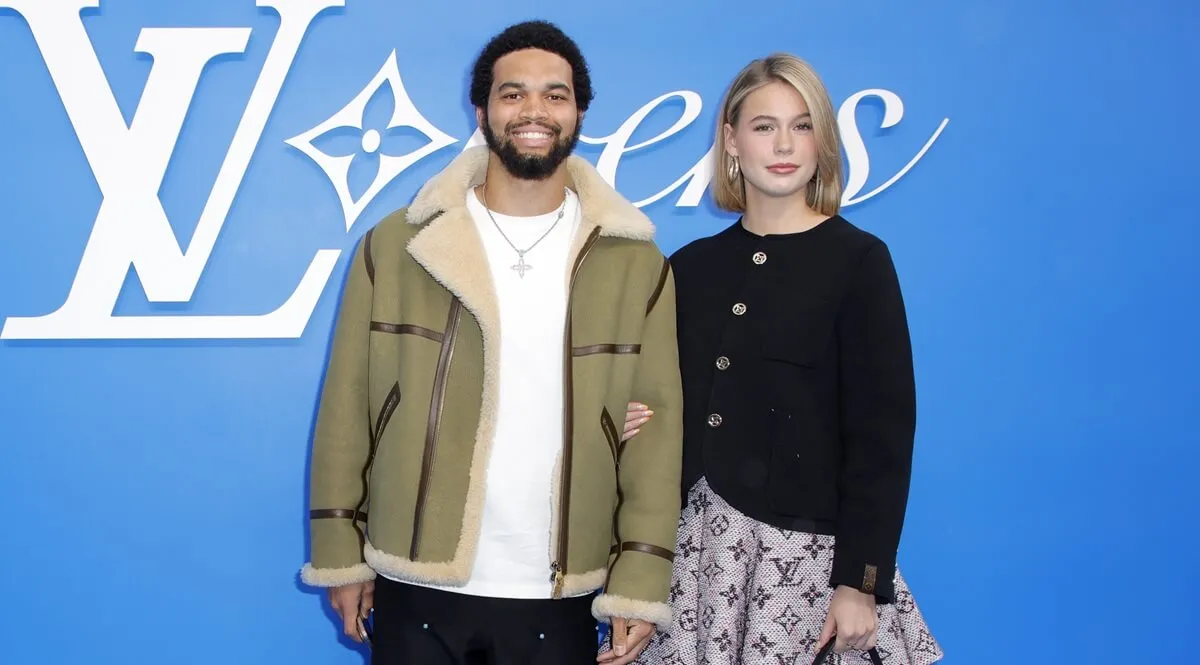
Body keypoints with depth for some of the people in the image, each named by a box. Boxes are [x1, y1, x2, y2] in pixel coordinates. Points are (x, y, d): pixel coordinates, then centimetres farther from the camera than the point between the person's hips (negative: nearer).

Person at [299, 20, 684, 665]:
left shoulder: (635, 262, 0)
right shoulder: (395, 245, -2)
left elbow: (655, 426, -2)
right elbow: (346, 410, 1)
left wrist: (642, 582, -6)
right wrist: (340, 555, 1)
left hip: (560, 600, 0)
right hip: (415, 591, 0)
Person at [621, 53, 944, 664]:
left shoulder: (858, 261, -5)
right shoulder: (691, 267, 8)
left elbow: (881, 433, -8)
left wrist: (861, 581, -12)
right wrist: (637, 425, -5)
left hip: (806, 546, -4)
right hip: (698, 542, 4)